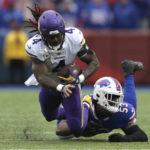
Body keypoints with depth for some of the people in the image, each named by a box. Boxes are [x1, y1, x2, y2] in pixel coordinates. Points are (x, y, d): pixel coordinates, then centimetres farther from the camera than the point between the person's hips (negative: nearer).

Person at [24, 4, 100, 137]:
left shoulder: (74, 37, -29)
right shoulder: (35, 47, -31)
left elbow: (94, 62, -21)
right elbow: (41, 77, -34)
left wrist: (81, 78, -39)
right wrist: (61, 88, -52)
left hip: (70, 81, -1)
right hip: (50, 85, 1)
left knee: (77, 128, -5)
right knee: (50, 116, 24)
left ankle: (85, 109, 28)